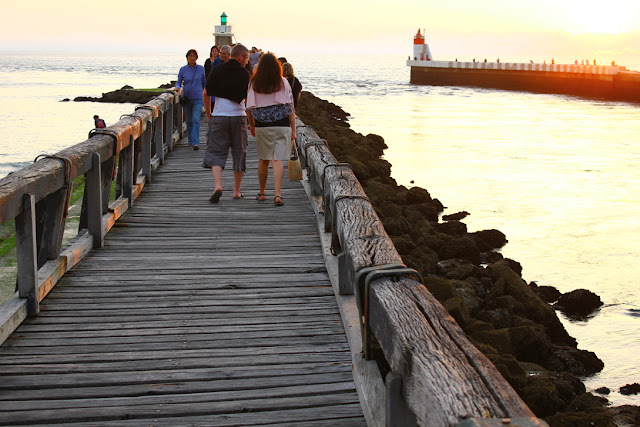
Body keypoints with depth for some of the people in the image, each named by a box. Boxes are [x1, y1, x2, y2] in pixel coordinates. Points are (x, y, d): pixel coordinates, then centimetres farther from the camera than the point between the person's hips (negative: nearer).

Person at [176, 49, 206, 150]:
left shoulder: (201, 69, 1)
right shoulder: (183, 70, 1)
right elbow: (178, 82, 8)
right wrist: (179, 88, -15)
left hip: (198, 98, -2)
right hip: (186, 99, 2)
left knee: (196, 120, -15)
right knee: (189, 121, 11)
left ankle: (196, 143, -21)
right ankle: (190, 141, 26)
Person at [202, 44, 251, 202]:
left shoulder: (216, 70, 4)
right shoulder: (244, 74, -3)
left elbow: (205, 93, 5)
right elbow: (248, 99, -3)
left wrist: (208, 113, 16)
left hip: (219, 116, 1)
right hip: (238, 116, -1)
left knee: (216, 152, 3)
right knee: (239, 152, 11)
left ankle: (217, 185, -19)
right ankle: (236, 191, 17)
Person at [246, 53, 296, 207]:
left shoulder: (254, 83, -1)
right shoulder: (283, 82, -2)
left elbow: (249, 107, 2)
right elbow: (290, 107, -1)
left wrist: (251, 125, 17)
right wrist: (293, 129, 5)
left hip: (261, 126, 1)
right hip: (281, 125, -1)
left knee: (263, 160, 14)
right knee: (278, 160, -4)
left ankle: (262, 192, 26)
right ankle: (277, 194, -13)